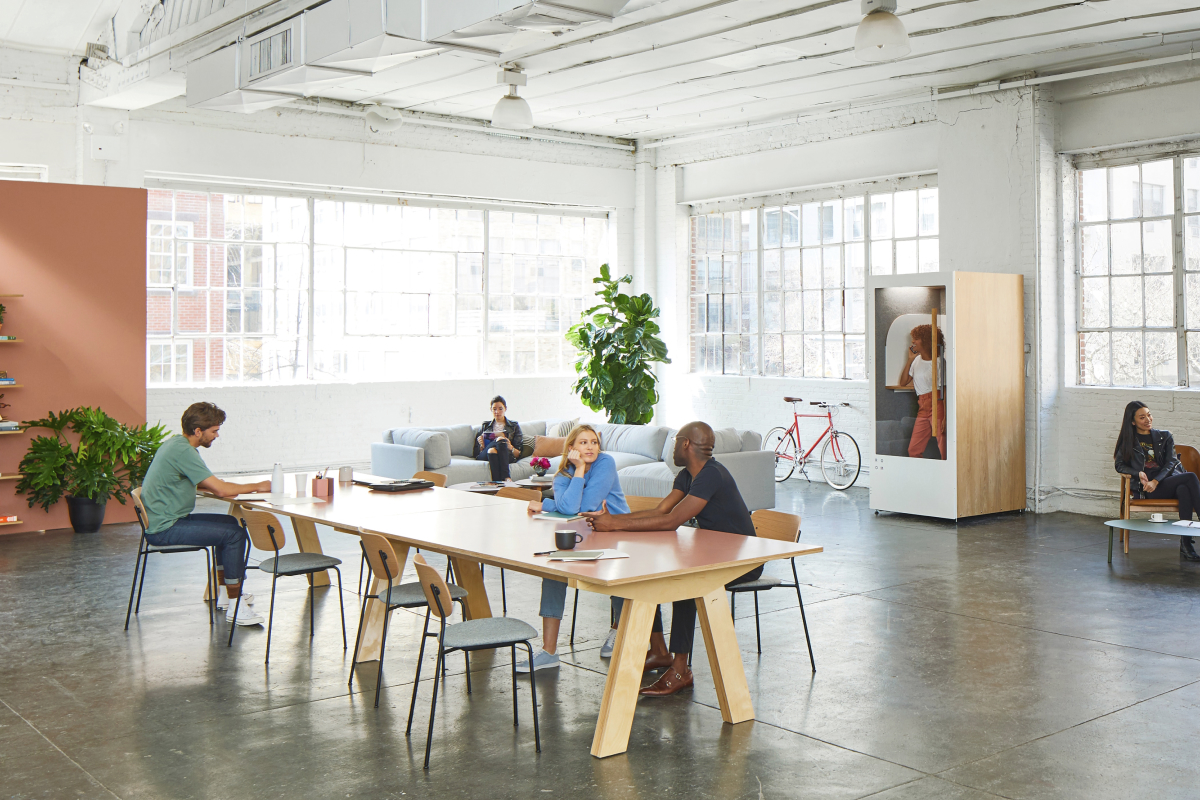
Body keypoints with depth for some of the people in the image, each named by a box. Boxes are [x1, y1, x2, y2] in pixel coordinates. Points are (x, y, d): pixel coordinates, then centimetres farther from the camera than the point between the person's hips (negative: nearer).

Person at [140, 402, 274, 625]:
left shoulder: (176, 443, 11)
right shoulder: (183, 451, -21)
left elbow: (202, 483, 26)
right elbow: (221, 490, -23)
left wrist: (226, 487, 7)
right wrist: (257, 487, -9)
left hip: (164, 521, 11)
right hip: (164, 529, -11)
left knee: (230, 522, 18)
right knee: (234, 533, -16)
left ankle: (225, 594, 23)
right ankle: (234, 606, -11)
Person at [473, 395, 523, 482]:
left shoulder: (514, 426, 23)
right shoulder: (485, 425, 28)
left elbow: (518, 454, 13)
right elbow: (476, 452, 20)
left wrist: (510, 447, -9)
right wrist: (481, 445, -3)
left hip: (507, 457, -1)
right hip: (485, 456, 1)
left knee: (501, 441, -37)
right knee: (501, 439, -34)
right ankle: (506, 478, -53)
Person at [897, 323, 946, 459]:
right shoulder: (916, 361, 15)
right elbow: (903, 382, 10)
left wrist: (945, 417, -18)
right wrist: (910, 360, 4)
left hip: (937, 406, -7)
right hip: (923, 408, 7)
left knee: (944, 449, -9)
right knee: (913, 450, 2)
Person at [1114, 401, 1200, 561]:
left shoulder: (1165, 437, 20)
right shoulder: (1128, 441, 16)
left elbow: (1171, 462, 7)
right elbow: (1120, 465, 10)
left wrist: (1155, 481, -11)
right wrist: (1138, 473, -11)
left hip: (1168, 479, 3)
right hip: (1146, 489, -3)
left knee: (1184, 490, -37)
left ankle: (1186, 545, -40)